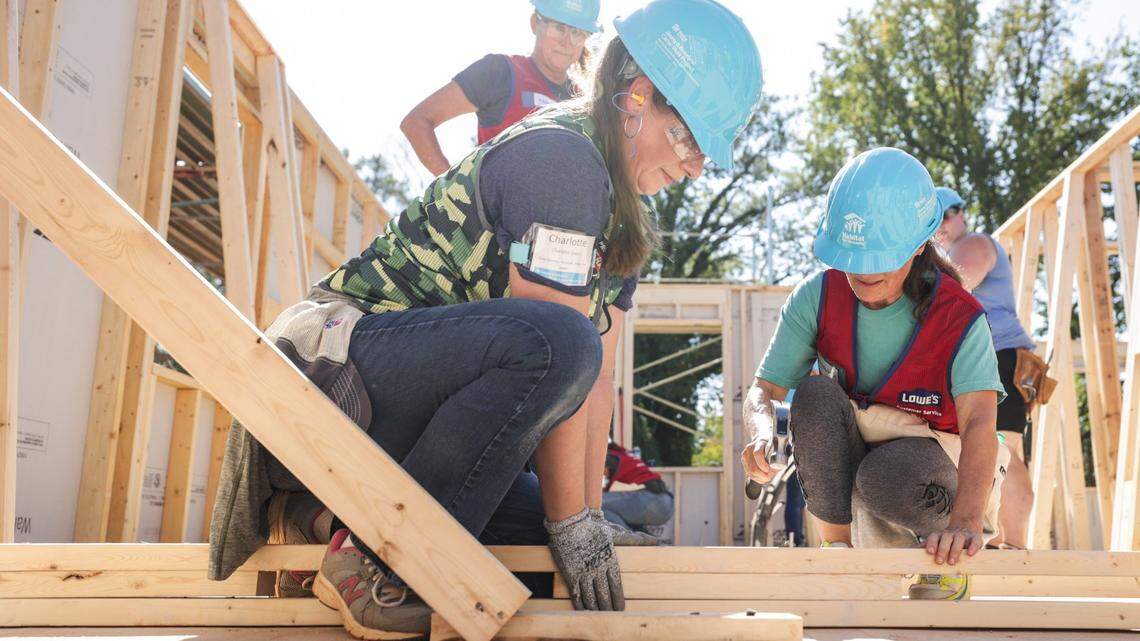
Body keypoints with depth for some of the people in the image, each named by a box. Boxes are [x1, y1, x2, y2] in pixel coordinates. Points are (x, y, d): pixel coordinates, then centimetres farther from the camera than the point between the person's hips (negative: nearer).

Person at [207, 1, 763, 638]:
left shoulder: (629, 220, 12)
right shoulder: (558, 154, -18)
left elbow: (597, 378, 6)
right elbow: (557, 347, -22)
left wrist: (590, 516, -2)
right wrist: (572, 523, -18)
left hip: (402, 415, 10)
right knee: (554, 345, -33)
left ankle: (312, 514, 9)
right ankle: (382, 557, -18)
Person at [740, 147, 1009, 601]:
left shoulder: (959, 318, -20)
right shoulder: (817, 297, -14)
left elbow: (979, 423, -34)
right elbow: (763, 392, -15)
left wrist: (966, 520, -52)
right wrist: (764, 432, -42)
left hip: (924, 459, -2)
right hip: (839, 461, 2)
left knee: (884, 477, -36)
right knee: (815, 394, -29)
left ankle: (945, 557, -2)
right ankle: (838, 547, -16)